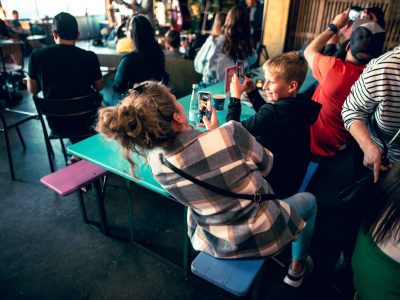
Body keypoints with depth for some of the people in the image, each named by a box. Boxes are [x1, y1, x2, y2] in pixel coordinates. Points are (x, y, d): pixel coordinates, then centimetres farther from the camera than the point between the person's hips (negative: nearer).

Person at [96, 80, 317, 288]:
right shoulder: (231, 133, -34)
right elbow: (265, 165, -11)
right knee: (308, 200, 27)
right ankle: (297, 268, 43)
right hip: (263, 235, -3)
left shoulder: (156, 162, -20)